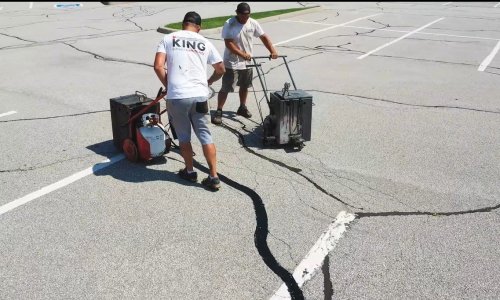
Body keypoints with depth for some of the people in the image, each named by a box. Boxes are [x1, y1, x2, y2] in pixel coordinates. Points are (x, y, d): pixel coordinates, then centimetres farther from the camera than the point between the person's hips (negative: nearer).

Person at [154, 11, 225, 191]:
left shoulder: (168, 39, 6)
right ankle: (214, 177, 9)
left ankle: (190, 172, 28)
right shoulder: (205, 43, 11)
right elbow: (221, 70, 16)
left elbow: (158, 66, -4)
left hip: (176, 97, -1)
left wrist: (168, 86, 11)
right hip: (199, 96, 1)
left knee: (183, 137, 15)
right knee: (205, 135, 9)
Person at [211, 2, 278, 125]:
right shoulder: (229, 24, -15)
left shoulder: (253, 23, -1)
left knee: (244, 86, 18)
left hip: (247, 62, 5)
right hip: (231, 63, -5)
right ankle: (218, 111, 1)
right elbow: (229, 43, -20)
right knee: (225, 88, -6)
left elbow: (264, 37, 0)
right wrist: (242, 54, -31)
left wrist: (273, 51, -14)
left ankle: (242, 108, 35)